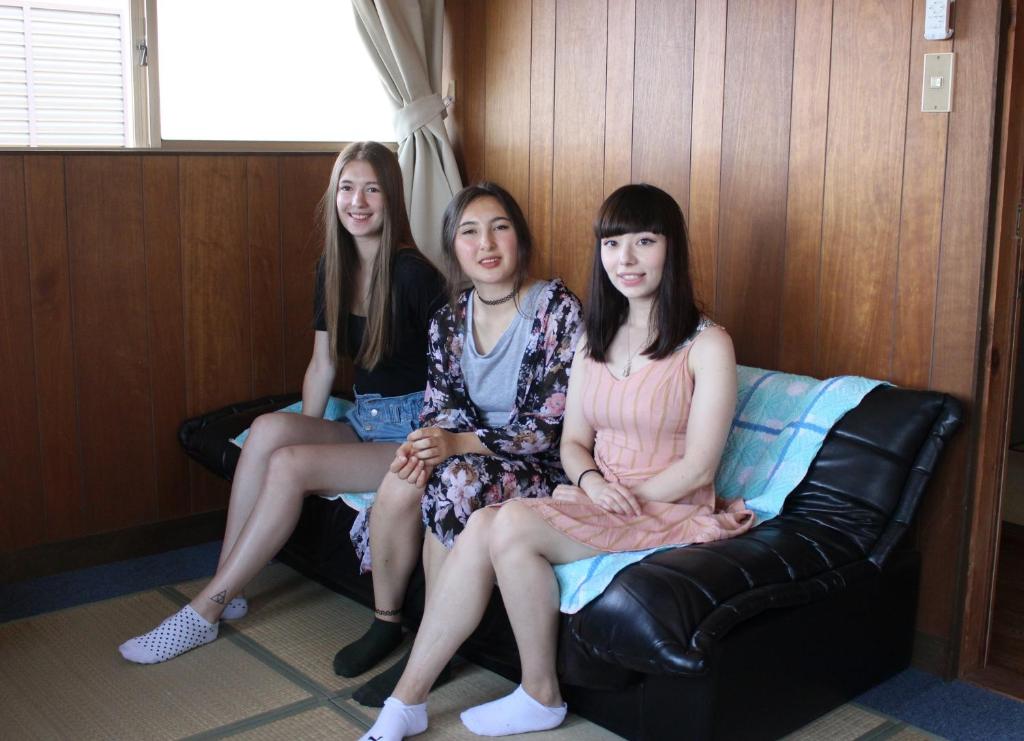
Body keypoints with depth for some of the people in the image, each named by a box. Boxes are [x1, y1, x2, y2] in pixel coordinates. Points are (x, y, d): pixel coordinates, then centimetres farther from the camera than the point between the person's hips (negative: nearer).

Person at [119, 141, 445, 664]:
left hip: (411, 431, -6)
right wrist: (305, 435, 2)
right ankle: (225, 592, -14)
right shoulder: (333, 267, 7)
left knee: (289, 465, -24)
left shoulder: (413, 273, -14)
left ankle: (206, 610, -12)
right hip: (362, 420, 6)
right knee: (268, 429, -20)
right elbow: (323, 363, 11)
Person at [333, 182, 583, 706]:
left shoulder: (558, 311, -15)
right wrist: (426, 445, -20)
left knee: (456, 480, -32)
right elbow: (442, 404, 5)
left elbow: (553, 425, -19)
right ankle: (385, 622, -1)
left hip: (540, 467, -5)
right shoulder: (450, 320, 4)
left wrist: (458, 444, -27)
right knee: (402, 482, -24)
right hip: (468, 453, 5)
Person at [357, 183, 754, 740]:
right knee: (479, 527, -22)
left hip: (668, 513, -5)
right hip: (594, 501, 6)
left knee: (512, 523, -27)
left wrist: (623, 498, -12)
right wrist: (592, 482, -10)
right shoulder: (595, 340, 12)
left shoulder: (706, 345, -8)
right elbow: (573, 442, 11)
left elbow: (697, 469, -11)